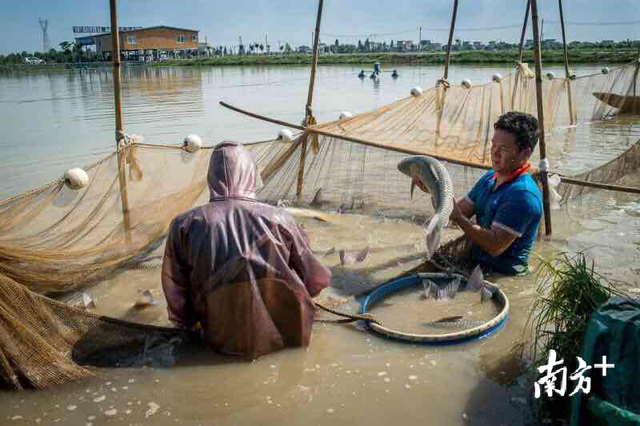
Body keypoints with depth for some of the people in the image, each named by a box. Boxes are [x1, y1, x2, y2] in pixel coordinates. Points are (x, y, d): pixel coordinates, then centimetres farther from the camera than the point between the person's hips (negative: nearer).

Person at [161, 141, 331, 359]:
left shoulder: (185, 224, -12)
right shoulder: (279, 218, -13)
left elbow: (175, 293, -4)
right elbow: (317, 280, -2)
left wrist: (189, 323, 17)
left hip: (225, 342, 2)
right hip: (288, 336, -2)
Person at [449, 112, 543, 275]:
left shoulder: (524, 195, -21)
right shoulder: (489, 178, 7)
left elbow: (495, 246, -25)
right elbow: (459, 211, 7)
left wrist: (459, 218, -23)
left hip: (502, 275, -8)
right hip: (477, 264, 8)